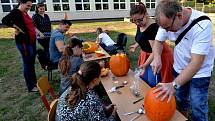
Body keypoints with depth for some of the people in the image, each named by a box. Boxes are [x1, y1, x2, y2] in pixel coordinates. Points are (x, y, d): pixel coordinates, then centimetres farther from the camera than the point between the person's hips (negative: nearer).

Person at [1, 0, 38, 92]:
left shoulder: (25, 13, 13)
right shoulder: (16, 12, -11)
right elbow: (4, 20, -25)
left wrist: (35, 31, 3)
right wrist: (18, 28, -18)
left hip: (32, 41, 9)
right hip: (24, 42, -9)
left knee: (31, 63, 17)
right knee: (27, 64, 0)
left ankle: (34, 82, 31)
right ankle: (31, 87, 12)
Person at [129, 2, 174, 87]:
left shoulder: (153, 27, -28)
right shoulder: (140, 25, -2)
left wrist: (145, 65, -37)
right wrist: (136, 45, 8)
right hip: (147, 55, 9)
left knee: (152, 84, -4)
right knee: (143, 80, 14)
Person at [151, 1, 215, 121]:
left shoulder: (202, 25, -32)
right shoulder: (168, 21, -16)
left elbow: (196, 63, -35)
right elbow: (158, 41, -3)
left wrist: (174, 85, -42)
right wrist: (157, 58, -24)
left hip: (199, 71, -4)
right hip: (179, 68, 5)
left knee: (198, 107, 0)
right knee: (180, 100, 18)